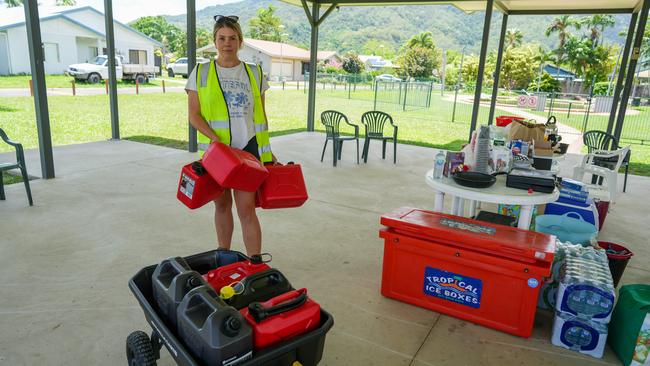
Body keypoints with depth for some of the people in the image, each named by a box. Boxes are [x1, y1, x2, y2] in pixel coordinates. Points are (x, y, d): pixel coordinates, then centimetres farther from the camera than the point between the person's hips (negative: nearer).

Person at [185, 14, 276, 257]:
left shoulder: (254, 73, 8)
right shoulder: (201, 73, 4)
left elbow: (261, 115, 11)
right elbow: (194, 115, 0)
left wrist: (267, 150, 9)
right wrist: (213, 137, -17)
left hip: (248, 149, 0)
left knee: (246, 208, -7)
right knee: (222, 205, 13)